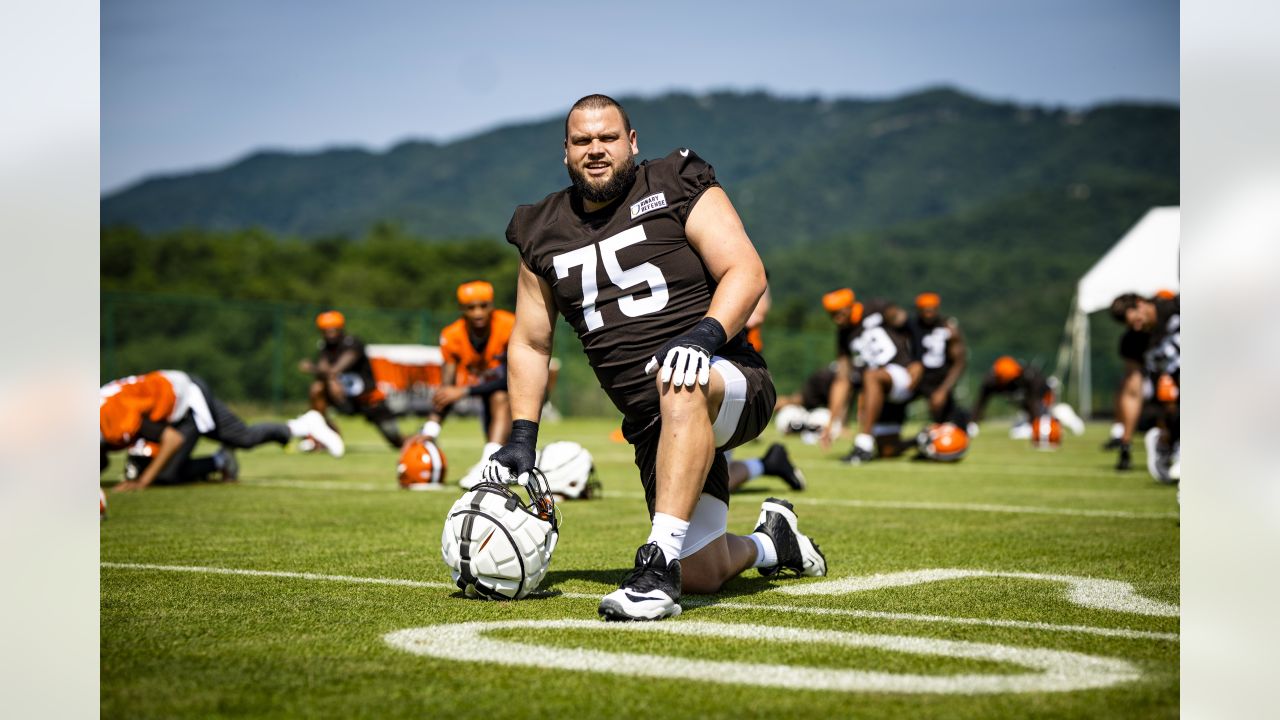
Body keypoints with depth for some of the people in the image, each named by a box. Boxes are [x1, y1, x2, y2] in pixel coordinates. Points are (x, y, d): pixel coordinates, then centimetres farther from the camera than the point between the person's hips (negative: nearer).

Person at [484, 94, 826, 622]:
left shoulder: (677, 189, 1)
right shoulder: (544, 235, 13)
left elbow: (746, 272, -9)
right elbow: (530, 343, 19)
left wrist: (704, 334, -27)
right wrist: (522, 436, 9)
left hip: (731, 388, -5)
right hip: (651, 425, 5)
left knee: (682, 389, -41)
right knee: (702, 574, -3)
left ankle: (661, 560, -40)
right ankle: (771, 541, 32)